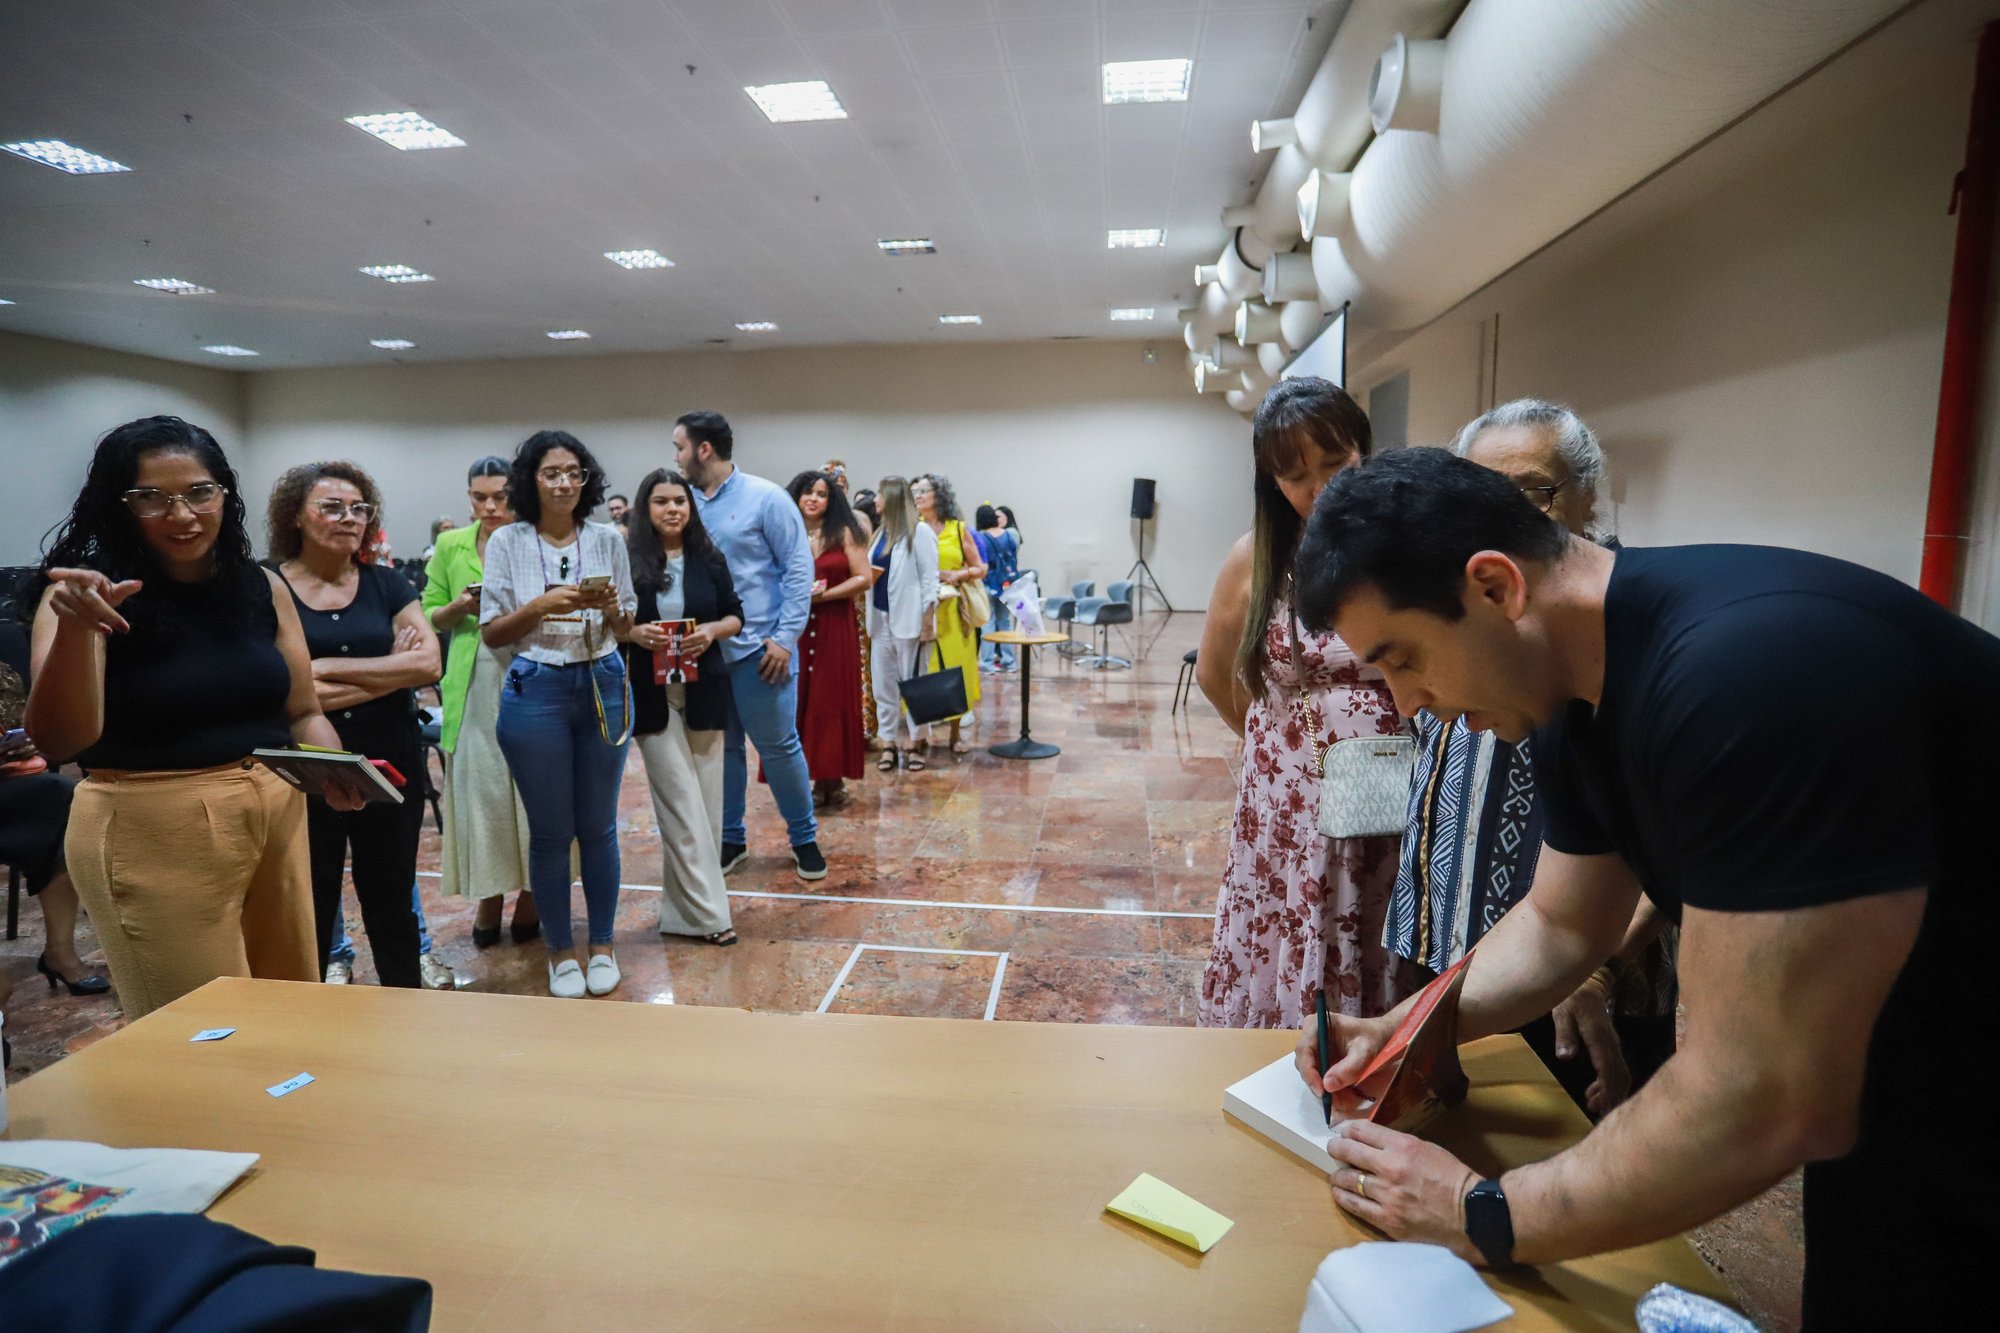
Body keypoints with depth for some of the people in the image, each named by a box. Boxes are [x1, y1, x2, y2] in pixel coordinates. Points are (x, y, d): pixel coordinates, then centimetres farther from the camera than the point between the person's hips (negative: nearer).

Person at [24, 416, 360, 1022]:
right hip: (153, 834, -4)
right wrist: (75, 628, -35)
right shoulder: (86, 595, -9)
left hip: (277, 817, 5)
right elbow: (59, 743, -21)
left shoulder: (263, 587, 2)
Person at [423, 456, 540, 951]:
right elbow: (430, 616, 12)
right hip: (474, 684, 2)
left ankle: (529, 896, 17)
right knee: (479, 788, 4)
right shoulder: (451, 546, 8)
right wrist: (462, 606, -8)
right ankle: (489, 897, 17)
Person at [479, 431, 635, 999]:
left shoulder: (608, 539, 4)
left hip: (602, 686, 1)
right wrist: (541, 606, -16)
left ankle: (602, 946, 26)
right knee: (551, 831, 6)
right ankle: (561, 952, 23)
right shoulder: (507, 542, 0)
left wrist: (611, 607, -12)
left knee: (598, 826, 9)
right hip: (537, 691, -1)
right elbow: (492, 632, 0)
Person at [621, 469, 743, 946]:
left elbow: (736, 617, 8)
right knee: (681, 802, -4)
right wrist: (635, 632, -17)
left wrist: (712, 631, -12)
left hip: (703, 690, 3)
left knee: (705, 799, 8)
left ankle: (686, 902, 23)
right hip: (652, 694, -3)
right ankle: (706, 911, 0)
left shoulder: (709, 559, 5)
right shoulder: (628, 561, -1)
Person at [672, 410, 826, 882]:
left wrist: (785, 638, -12)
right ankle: (729, 838, 27)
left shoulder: (765, 498, -6)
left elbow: (799, 569, -7)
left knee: (778, 745, 3)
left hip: (758, 646, -4)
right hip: (703, 649, 4)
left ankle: (804, 836, 20)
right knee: (721, 747, 12)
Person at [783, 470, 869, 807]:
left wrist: (822, 595, -11)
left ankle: (833, 778, 9)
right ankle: (813, 778, 9)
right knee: (797, 703, 0)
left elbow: (864, 578, -4)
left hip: (835, 629, -2)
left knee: (833, 701, 1)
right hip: (794, 629, 2)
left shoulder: (844, 533, 3)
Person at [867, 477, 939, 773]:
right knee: (884, 683, 7)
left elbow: (929, 579, -12)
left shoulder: (919, 531, -8)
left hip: (908, 618, -7)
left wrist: (928, 623, -15)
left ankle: (912, 743, 11)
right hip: (881, 617, 7)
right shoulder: (881, 531, 13)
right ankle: (888, 744, 14)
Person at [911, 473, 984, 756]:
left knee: (956, 670, 2)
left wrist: (957, 575, -10)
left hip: (953, 610, 0)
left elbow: (980, 569, 8)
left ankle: (956, 735, 12)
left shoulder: (959, 529, 6)